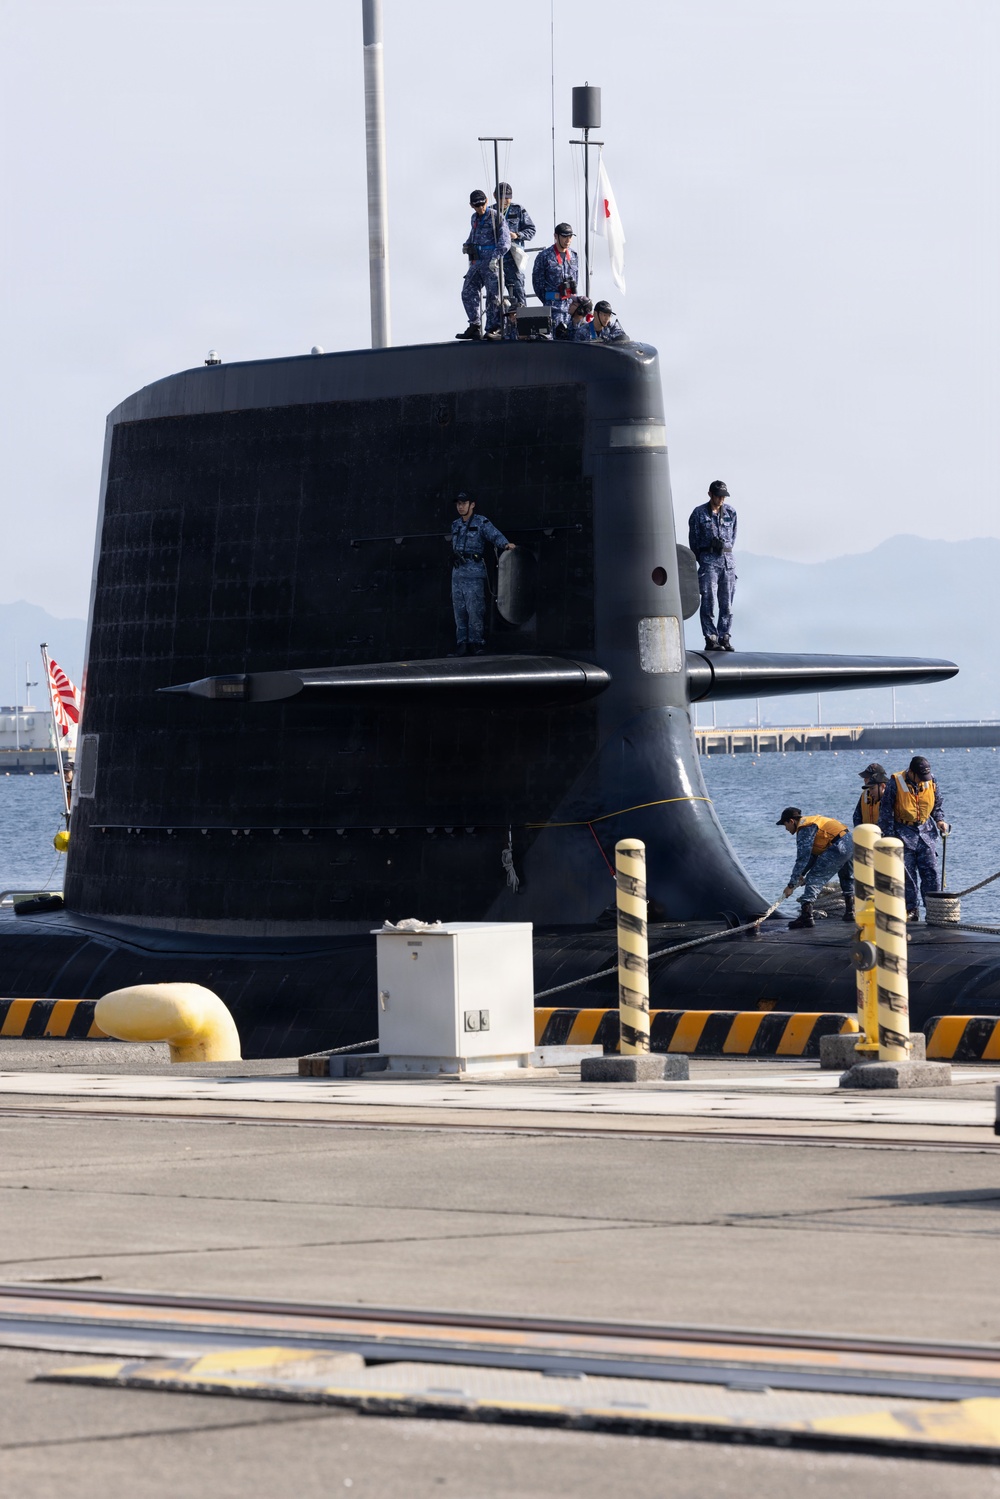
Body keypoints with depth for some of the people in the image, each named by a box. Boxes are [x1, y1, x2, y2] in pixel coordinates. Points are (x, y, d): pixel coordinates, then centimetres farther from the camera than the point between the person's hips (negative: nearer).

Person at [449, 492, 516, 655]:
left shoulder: (481, 522, -2)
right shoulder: (456, 525, 18)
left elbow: (495, 535, -16)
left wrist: (505, 544, -33)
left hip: (474, 572, -6)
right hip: (457, 572, 7)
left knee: (475, 609, -10)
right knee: (459, 609, 5)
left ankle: (476, 641, -8)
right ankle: (462, 642, 8)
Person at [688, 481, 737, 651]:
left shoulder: (731, 512, 9)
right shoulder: (699, 514, 0)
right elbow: (693, 540, 7)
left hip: (727, 560, 3)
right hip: (708, 560, -3)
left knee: (727, 603, 1)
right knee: (709, 601, -8)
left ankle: (724, 638, 6)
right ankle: (711, 639, -6)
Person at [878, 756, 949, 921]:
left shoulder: (931, 783, 1)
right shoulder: (895, 784, -11)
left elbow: (937, 806, 18)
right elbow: (886, 811, -6)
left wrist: (940, 821, 0)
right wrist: (889, 837, -9)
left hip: (926, 832, 3)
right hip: (904, 833, -3)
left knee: (930, 872, -5)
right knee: (907, 874, -1)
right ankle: (911, 910, 6)